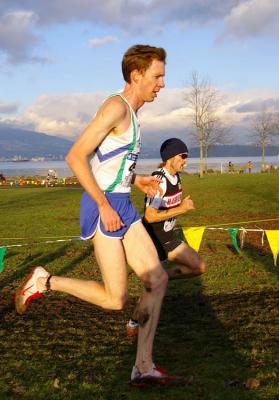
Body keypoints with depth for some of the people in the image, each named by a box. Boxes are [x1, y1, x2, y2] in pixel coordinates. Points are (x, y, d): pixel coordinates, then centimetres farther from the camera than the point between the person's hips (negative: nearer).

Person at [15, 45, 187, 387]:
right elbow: (75, 156, -20)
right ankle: (44, 281, 12)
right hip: (103, 206, -9)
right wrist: (104, 206, -20)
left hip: (121, 205, 9)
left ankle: (143, 368, 8)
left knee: (157, 278, 2)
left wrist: (137, 181, 12)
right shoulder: (116, 106, -14)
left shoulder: (130, 113, 16)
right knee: (116, 300, -6)